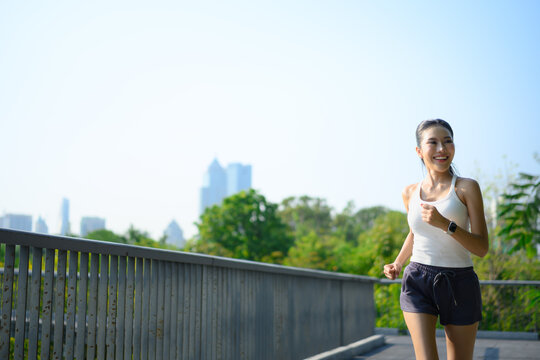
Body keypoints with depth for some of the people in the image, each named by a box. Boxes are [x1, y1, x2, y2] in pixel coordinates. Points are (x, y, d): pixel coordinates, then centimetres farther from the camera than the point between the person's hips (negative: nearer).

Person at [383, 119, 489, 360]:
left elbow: (482, 248, -7)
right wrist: (397, 264, 9)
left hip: (459, 284, -1)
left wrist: (445, 224, -21)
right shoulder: (410, 193, 7)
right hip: (418, 281, 1)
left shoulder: (467, 188, -3)